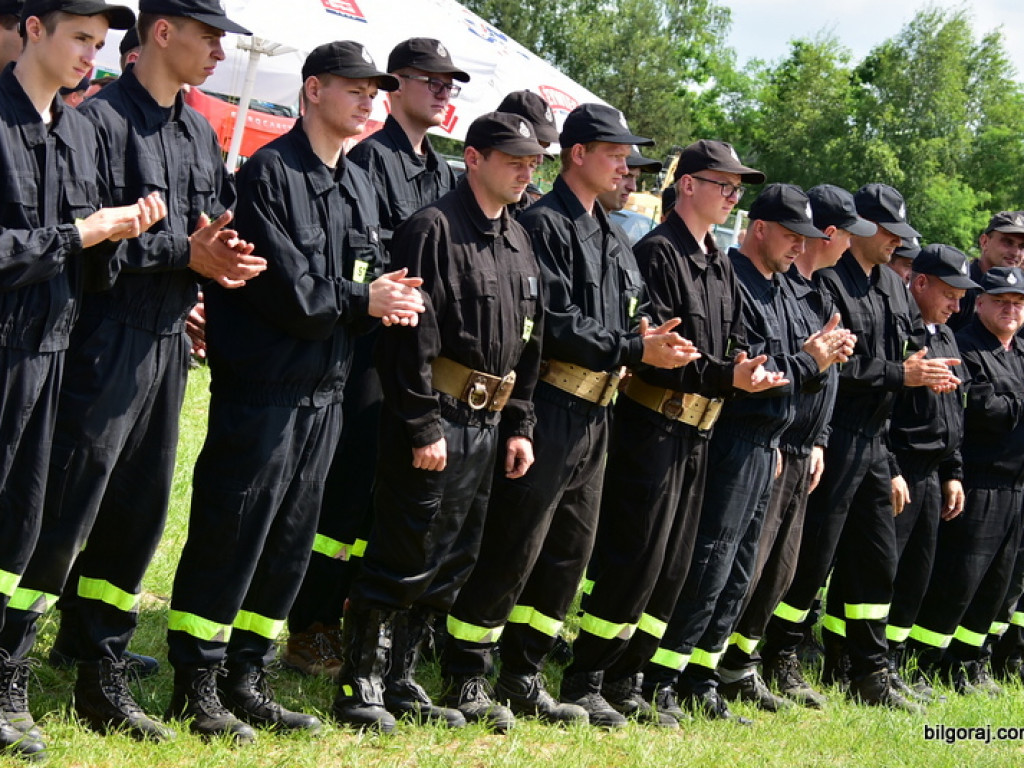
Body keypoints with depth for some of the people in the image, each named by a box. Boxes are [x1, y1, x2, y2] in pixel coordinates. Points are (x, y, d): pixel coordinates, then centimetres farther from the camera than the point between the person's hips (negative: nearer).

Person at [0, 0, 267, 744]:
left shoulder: (199, 131, 15)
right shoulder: (103, 119, -10)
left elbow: (220, 228, 16)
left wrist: (220, 256, -6)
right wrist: (183, 252, -19)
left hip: (167, 344, 8)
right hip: (107, 341, -8)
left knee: (137, 517, 11)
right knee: (64, 514, -7)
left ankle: (101, 679, 20)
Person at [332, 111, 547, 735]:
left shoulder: (519, 243, 15)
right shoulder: (435, 229, -11)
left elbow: (531, 342, 20)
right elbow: (413, 336, -16)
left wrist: (520, 424, 13)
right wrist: (423, 426, -19)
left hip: (488, 423, 8)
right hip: (436, 416, -8)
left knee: (446, 564, 12)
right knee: (402, 558, -5)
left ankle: (402, 683, 21)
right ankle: (360, 688, 3)